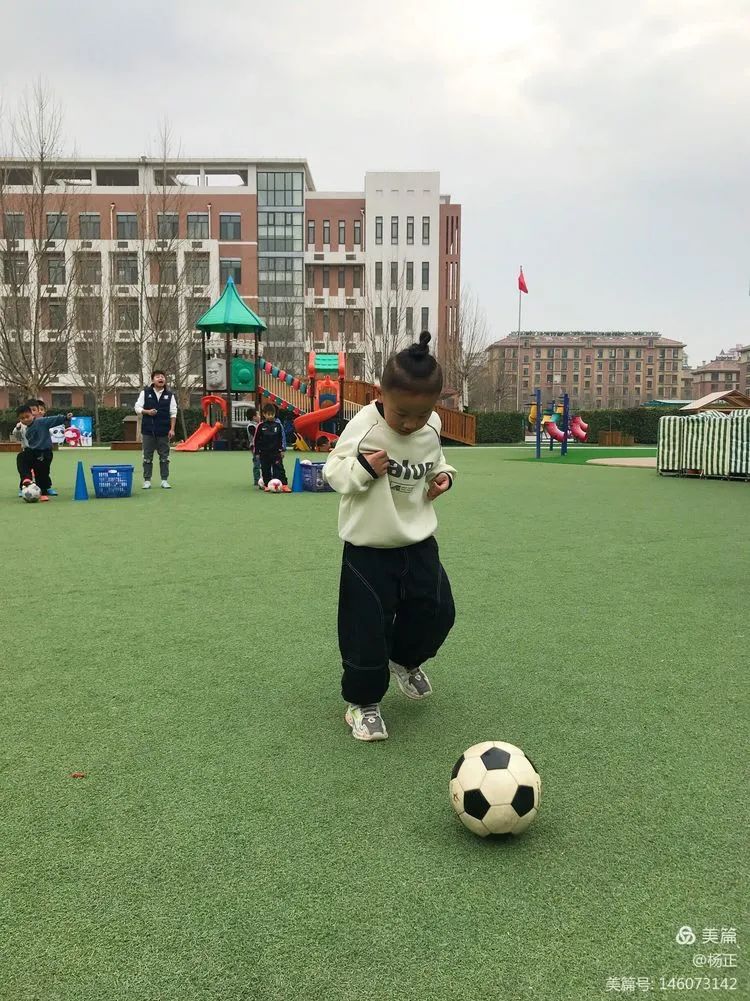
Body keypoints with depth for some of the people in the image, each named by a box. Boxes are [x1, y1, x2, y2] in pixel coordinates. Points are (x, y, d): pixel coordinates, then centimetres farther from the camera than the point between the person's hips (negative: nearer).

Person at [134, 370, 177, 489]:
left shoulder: (169, 395, 3)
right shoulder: (145, 393, 3)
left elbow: (173, 413, 3)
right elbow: (137, 407, 4)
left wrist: (172, 429, -4)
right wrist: (147, 412, -14)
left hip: (164, 430, 0)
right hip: (148, 430, 0)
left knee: (164, 456, 5)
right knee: (147, 456, 5)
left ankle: (165, 480, 13)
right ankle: (147, 480, 11)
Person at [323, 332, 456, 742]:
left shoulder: (432, 427, -4)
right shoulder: (362, 426, -20)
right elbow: (333, 470, -12)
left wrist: (443, 474, -3)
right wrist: (362, 469, -30)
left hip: (419, 542, 5)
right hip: (369, 547, -5)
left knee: (437, 611, 11)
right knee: (367, 627, 1)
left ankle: (404, 660, 42)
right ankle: (362, 702, 22)